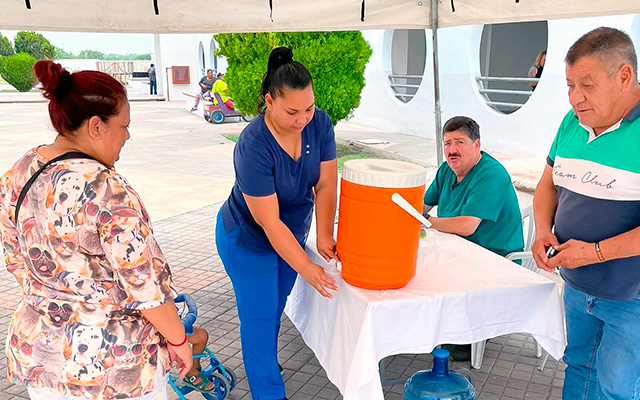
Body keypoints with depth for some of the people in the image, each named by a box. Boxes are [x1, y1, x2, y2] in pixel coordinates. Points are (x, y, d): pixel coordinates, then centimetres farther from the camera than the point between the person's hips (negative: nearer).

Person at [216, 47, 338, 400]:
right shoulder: (253, 146, -33)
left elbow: (325, 185, -12)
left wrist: (323, 236, -21)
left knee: (275, 311, 20)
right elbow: (270, 224, -31)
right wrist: (307, 269, -30)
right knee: (259, 318, 4)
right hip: (249, 240, -6)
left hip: (290, 235, 6)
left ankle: (262, 368, 43)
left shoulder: (319, 124, -16)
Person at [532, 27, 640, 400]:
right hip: (576, 286, 6)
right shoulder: (573, 122, 2)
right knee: (578, 366, 21)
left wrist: (596, 252, -25)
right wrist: (543, 231, -6)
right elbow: (548, 184, 11)